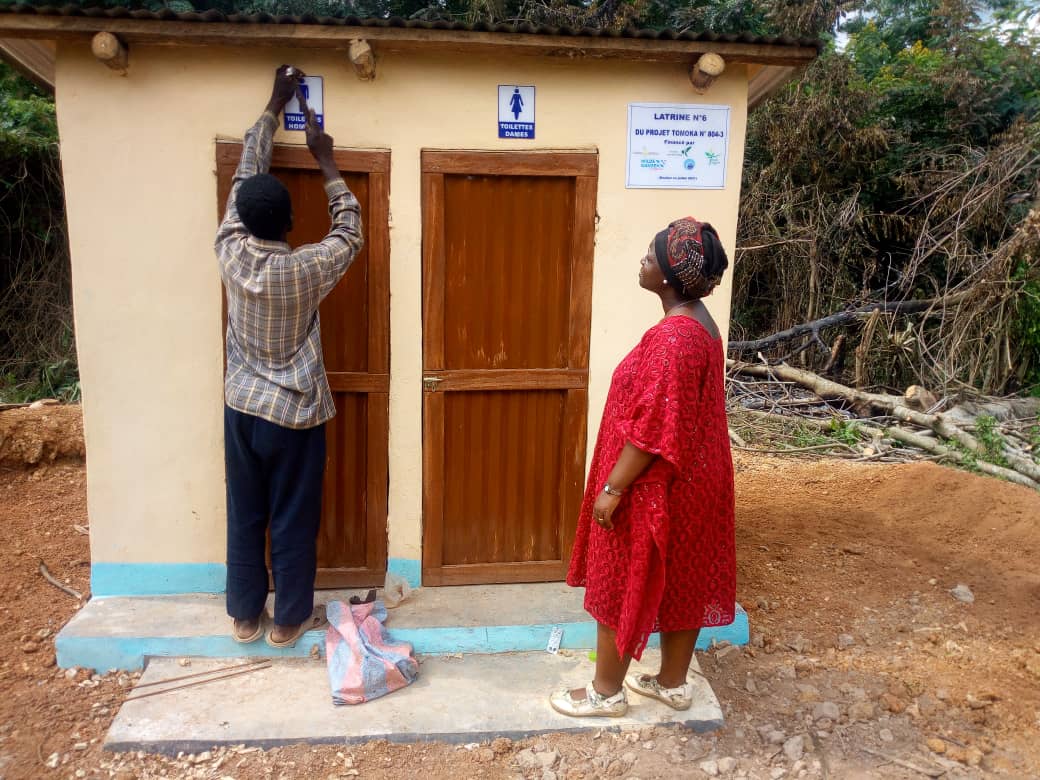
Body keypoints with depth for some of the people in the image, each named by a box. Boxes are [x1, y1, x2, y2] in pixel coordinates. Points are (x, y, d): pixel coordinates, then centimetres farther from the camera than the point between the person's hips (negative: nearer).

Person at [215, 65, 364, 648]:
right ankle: (291, 620, 24)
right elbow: (351, 234, -1)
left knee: (245, 516, 16)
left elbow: (245, 176, 3)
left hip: (242, 409, 4)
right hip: (294, 414, -4)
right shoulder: (305, 269, -20)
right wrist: (326, 162, 2)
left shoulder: (231, 252, -10)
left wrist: (274, 108, 12)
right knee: (294, 521, 10)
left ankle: (245, 615, 29)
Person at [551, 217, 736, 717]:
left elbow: (651, 431, -25)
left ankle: (607, 690, 25)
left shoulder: (673, 339, -26)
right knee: (681, 582, 19)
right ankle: (673, 683, 35)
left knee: (621, 584, 8)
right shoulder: (698, 323, 5)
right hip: (689, 480, 10)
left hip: (654, 487, -10)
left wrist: (611, 489, -17)